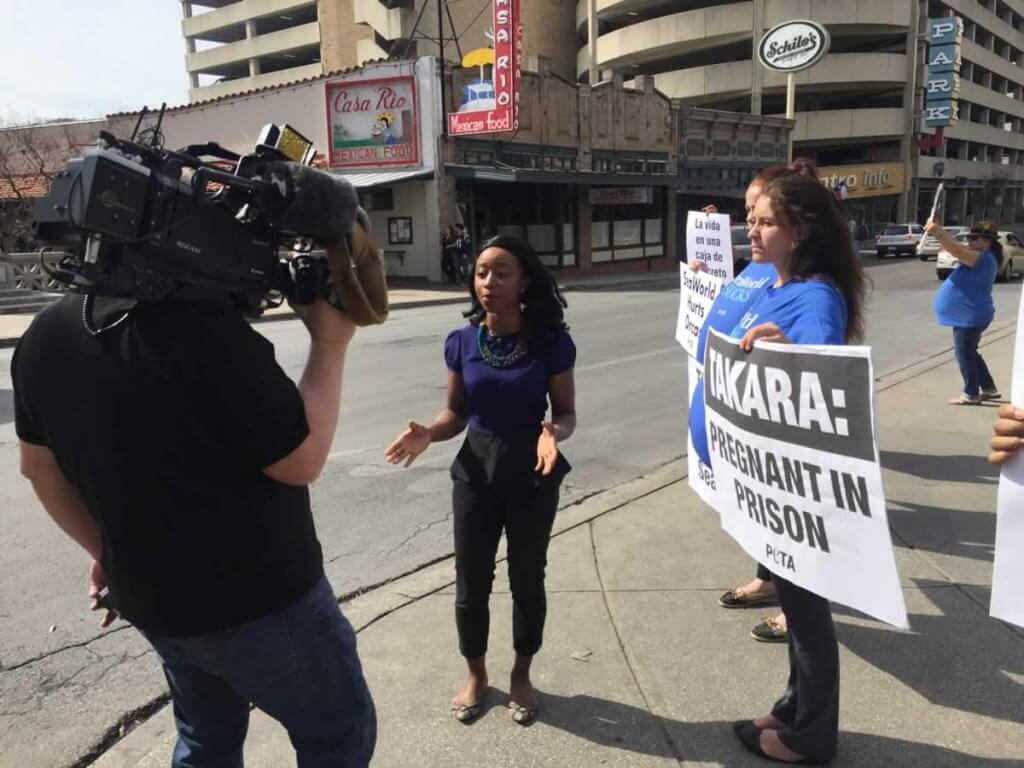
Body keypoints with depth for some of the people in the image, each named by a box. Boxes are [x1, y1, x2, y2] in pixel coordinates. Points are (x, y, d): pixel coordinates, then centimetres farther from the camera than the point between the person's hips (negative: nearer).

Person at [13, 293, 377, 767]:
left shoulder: (48, 333, -2)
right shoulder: (206, 326, -29)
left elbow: (39, 464, 10)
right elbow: (301, 461, -21)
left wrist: (105, 550, 19)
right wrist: (331, 343, -12)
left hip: (148, 597, 8)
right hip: (259, 599, -7)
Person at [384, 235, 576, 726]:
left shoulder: (551, 342, -12)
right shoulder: (461, 343, -5)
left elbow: (566, 412, -5)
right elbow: (457, 412, 4)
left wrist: (553, 434, -27)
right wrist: (428, 433, -16)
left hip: (533, 476, -2)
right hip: (475, 474, 2)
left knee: (527, 581, 14)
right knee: (471, 584, 12)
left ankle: (521, 676, 38)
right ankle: (475, 674, 38)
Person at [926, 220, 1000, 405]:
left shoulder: (985, 258, -19)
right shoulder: (981, 257, 12)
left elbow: (958, 251, -32)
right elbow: (957, 247, 11)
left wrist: (937, 233, -39)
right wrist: (940, 231, -4)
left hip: (971, 317, -11)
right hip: (969, 316, 11)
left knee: (965, 355, -1)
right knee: (969, 354, 20)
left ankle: (971, 394, 9)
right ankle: (989, 388, 30)